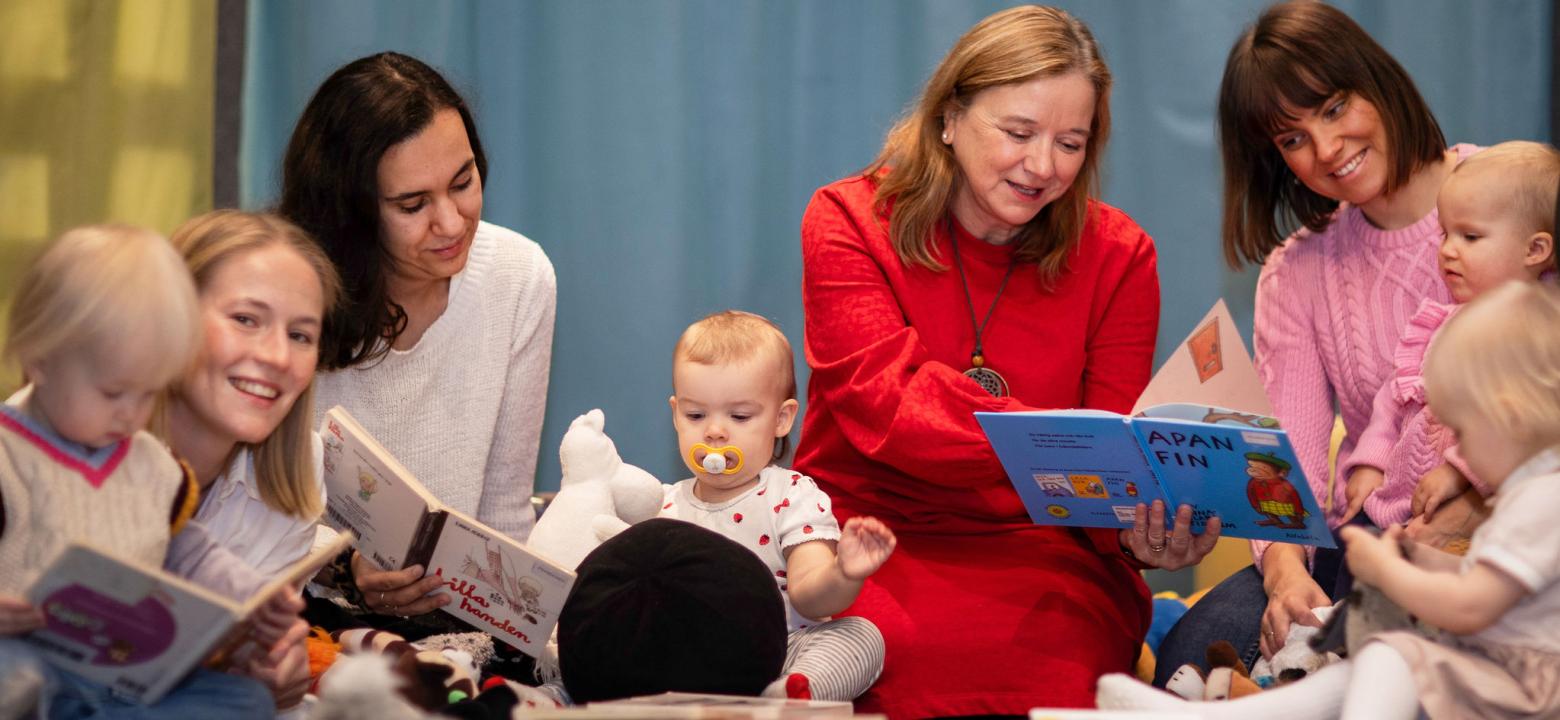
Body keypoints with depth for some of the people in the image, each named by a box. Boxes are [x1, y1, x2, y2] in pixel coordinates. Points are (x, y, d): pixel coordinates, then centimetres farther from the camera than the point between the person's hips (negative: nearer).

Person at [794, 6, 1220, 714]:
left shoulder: (1116, 257, 5)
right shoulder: (850, 222, -2)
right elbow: (885, 402, -17)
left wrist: (1140, 534, -28)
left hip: (1031, 550, 1)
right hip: (868, 530, -1)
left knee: (1068, 646, -35)